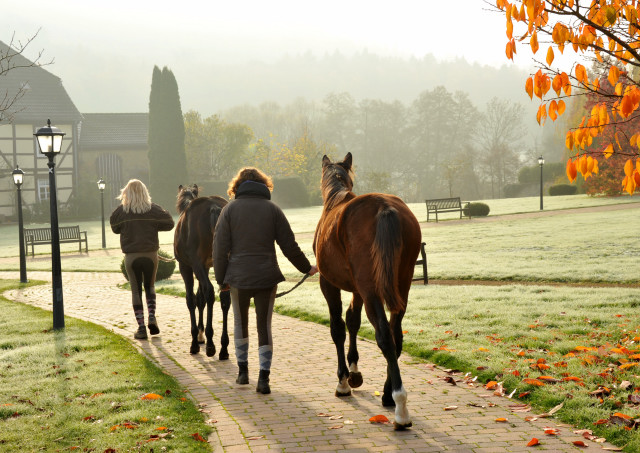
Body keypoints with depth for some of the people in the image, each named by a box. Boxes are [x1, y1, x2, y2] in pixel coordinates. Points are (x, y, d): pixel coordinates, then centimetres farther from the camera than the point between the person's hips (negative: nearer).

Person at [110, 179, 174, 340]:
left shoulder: (120, 211, -4)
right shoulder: (153, 209, -3)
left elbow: (115, 228, 9)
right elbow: (169, 223, 2)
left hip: (131, 256, -1)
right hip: (150, 254, 1)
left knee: (136, 290, 6)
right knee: (150, 286, 20)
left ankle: (141, 327, 3)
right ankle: (152, 317, 2)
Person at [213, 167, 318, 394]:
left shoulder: (230, 209, 1)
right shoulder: (272, 209, 2)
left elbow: (220, 247, -2)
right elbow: (289, 244, 2)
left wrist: (221, 279, 6)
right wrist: (306, 268, 15)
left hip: (238, 276, 0)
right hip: (267, 275, 0)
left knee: (240, 323, 18)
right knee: (264, 325, 4)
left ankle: (242, 370, 25)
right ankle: (263, 377, -4)